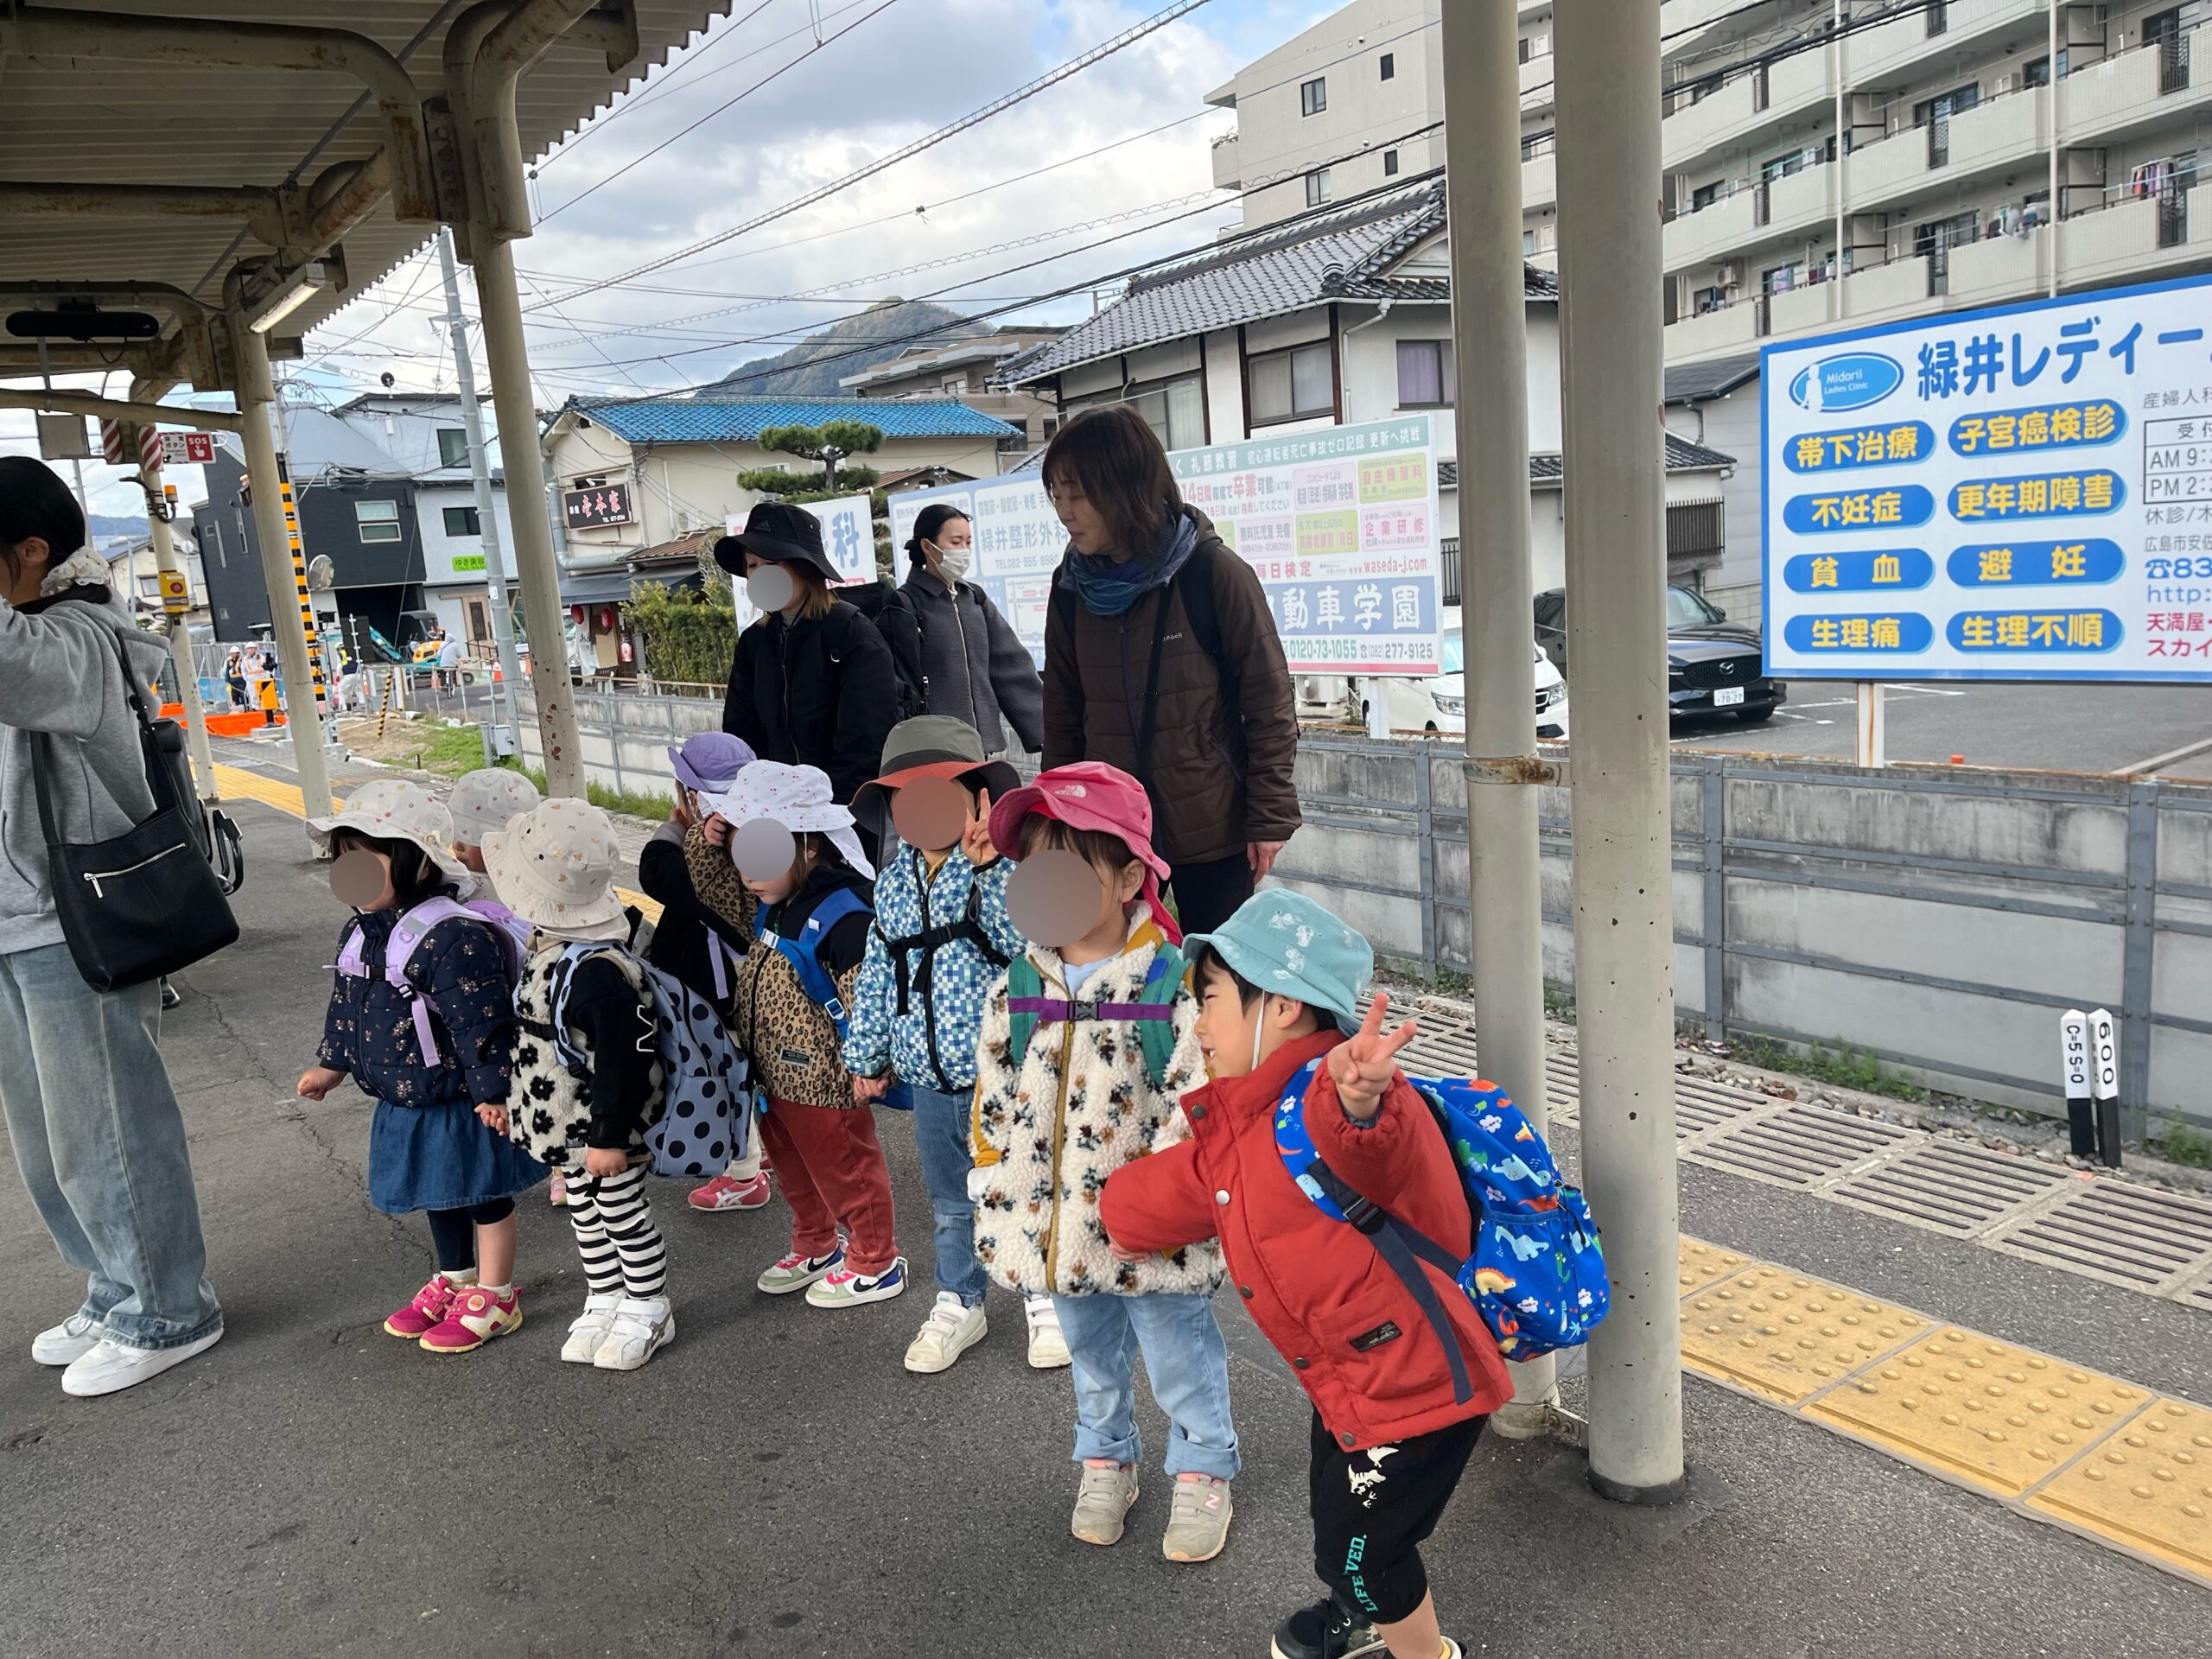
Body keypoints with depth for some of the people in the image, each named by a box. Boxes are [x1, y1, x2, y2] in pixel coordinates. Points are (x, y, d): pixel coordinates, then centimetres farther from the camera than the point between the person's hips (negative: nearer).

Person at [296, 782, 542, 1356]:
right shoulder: (360, 934, 2)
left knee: (482, 1194, 8)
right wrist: (331, 1065, 25)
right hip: (404, 1104, 9)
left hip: (462, 1104, -8)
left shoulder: (455, 936, -27)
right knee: (436, 1194, 22)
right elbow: (347, 1006, 18)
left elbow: (481, 1022, -25)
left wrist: (492, 1091, -23)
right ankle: (454, 1281, 40)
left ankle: (494, 1296, 22)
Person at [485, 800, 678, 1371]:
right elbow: (537, 1039, 15)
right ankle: (604, 1301, 38)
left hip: (603, 1129, -9)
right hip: (570, 1126, 9)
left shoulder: (597, 971, -30)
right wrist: (516, 1101, 21)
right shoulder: (550, 949, 1)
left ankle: (648, 1309, 27)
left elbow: (621, 1062, -28)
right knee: (584, 1210, 21)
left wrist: (610, 1136, -23)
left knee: (622, 1211, 8)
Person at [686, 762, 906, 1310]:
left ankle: (875, 1265, 27)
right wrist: (710, 843, 1)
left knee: (844, 1170, 9)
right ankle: (816, 1247, 45)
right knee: (793, 1167, 24)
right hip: (773, 1074, 9)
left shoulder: (841, 914, -26)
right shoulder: (774, 903, 1)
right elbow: (719, 893, 18)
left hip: (822, 1079, -9)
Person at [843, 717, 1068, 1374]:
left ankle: (1045, 1296, 32)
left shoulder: (1004, 864, -13)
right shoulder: (895, 877, 5)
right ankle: (959, 1302, 38)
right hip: (929, 1077, 5)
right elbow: (878, 970, 11)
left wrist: (988, 866, -35)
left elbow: (1026, 943, -28)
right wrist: (867, 1055, 14)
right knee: (950, 1202, 20)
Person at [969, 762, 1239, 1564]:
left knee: (1179, 1357, 14)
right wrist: (994, 1208, 4)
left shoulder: (1172, 987, -17)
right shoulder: (1014, 991, -2)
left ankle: (1201, 1474, 37)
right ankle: (1105, 1462, 47)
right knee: (1092, 1359, 25)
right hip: (1056, 1225, 5)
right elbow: (993, 1107, 5)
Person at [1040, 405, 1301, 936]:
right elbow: (1062, 713, 11)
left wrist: (1270, 815, -9)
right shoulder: (1072, 587, 2)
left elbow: (1270, 701, -8)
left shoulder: (1213, 573, -11)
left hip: (1213, 830, -3)